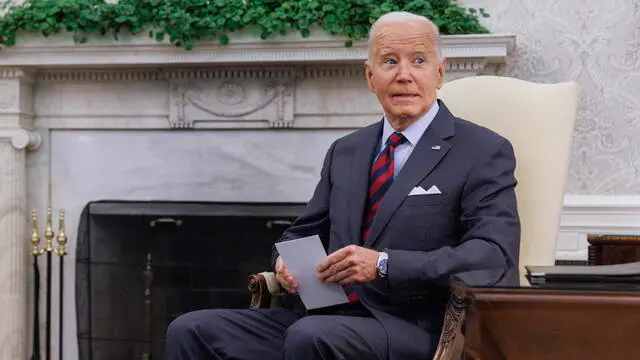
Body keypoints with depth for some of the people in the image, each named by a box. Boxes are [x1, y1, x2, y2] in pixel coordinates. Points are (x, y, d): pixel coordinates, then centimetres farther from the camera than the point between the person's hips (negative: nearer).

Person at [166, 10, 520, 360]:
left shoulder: (484, 152, 0)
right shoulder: (345, 151, 19)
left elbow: (495, 254, -13)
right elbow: (303, 234, 25)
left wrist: (384, 264, -21)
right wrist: (287, 259, 0)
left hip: (411, 330, -6)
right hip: (328, 315, 6)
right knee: (191, 331, -13)